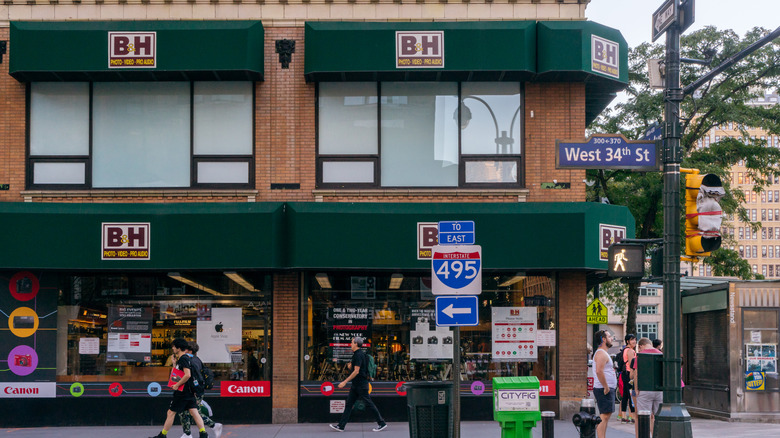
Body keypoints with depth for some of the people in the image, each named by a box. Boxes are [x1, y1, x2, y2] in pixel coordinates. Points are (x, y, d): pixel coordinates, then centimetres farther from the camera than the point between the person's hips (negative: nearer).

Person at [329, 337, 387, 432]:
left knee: (368, 404, -5)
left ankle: (382, 423, 3)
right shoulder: (357, 354, 15)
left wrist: (345, 382, -21)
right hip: (356, 385, 10)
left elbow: (356, 371, -22)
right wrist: (350, 366, 4)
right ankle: (341, 426, 7)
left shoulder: (359, 355, -16)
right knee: (349, 404, 7)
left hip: (361, 384, -10)